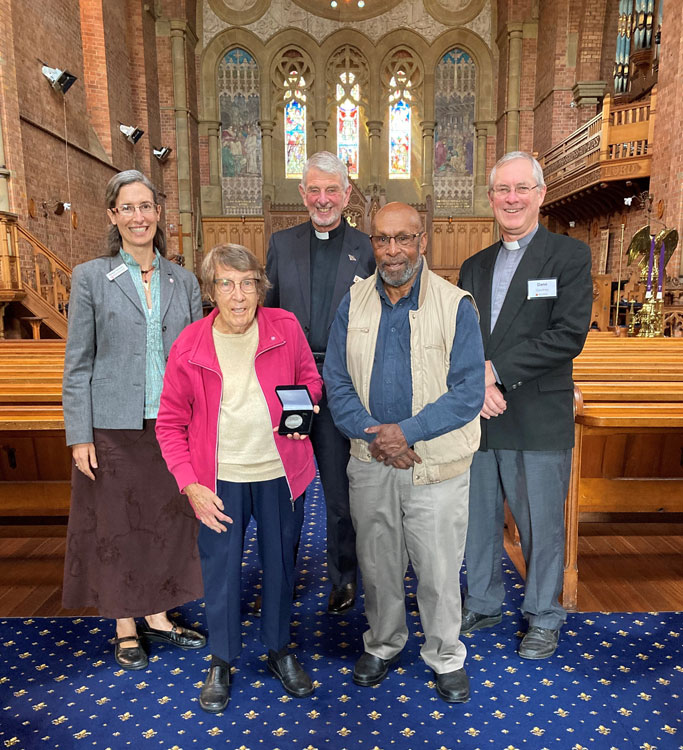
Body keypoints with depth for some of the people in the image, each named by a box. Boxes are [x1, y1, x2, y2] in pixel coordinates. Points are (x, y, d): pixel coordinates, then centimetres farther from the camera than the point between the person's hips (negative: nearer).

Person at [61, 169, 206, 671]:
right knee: (117, 524, 10)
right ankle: (126, 628, 29)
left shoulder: (184, 281, 6)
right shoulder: (90, 278, -2)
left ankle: (158, 616, 33)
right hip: (114, 426, -2)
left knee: (167, 521, 12)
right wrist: (79, 435, -7)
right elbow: (77, 364, -2)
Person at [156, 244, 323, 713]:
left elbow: (310, 379, 9)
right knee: (221, 572, 11)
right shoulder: (189, 345, -8)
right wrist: (190, 484, -10)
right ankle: (222, 663, 37)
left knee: (281, 566, 16)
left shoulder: (285, 327, -6)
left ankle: (280, 650, 42)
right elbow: (171, 424, -1)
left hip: (280, 474, 1)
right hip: (220, 480, -1)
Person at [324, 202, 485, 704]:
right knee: (377, 562, 18)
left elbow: (469, 391, -11)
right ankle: (383, 644, 42)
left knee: (439, 568, 10)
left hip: (436, 464, -3)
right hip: (369, 462, 3)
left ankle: (445, 655, 36)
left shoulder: (455, 305, -8)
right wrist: (373, 436, -12)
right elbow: (336, 381, 2)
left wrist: (406, 431, -17)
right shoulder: (354, 303, 2)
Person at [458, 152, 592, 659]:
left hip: (539, 420, -4)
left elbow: (569, 336, -13)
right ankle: (483, 603, 36)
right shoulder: (475, 266, 14)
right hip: (479, 417, 5)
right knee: (479, 518, 15)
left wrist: (496, 369, -16)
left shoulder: (571, 255, -1)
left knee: (542, 526, 8)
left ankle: (544, 618, 30)